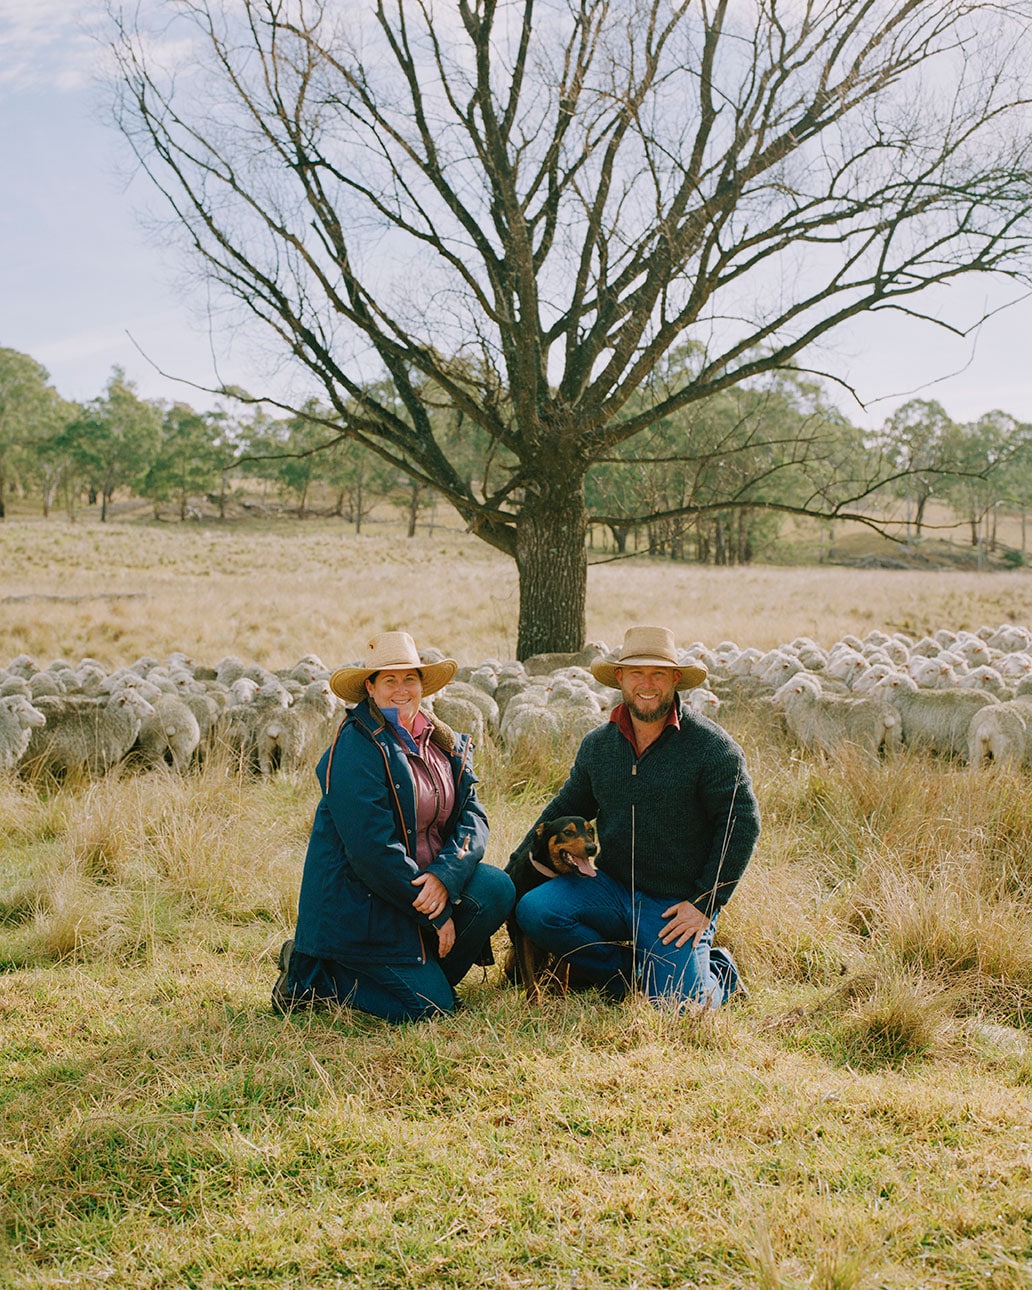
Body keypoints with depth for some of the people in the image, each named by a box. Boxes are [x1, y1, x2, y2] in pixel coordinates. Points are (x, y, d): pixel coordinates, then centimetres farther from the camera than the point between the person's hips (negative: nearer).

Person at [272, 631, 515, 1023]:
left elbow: (472, 815, 0)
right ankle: (311, 977, 5)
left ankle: (423, 971, 4)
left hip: (423, 881, 7)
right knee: (429, 1006, -13)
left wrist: (445, 876, -21)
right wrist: (436, 914, -18)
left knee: (496, 888, -16)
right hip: (356, 899, -7)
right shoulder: (356, 747, -17)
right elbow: (372, 847, -22)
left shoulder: (444, 743, 8)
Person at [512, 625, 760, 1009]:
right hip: (611, 888, 4)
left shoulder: (711, 746, -10)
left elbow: (740, 824, -8)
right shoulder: (596, 745, 5)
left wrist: (705, 903, -11)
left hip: (677, 904, -4)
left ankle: (715, 973, 19)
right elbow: (564, 809, 17)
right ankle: (625, 973, 3)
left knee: (678, 1007, -19)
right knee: (534, 909, -20)